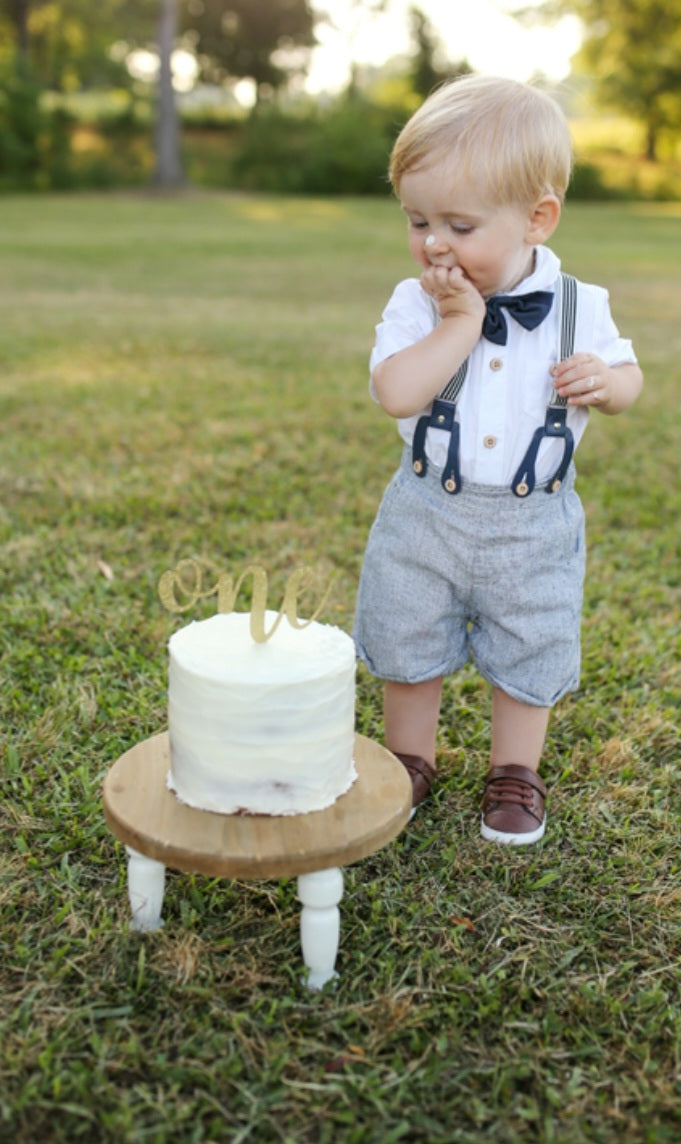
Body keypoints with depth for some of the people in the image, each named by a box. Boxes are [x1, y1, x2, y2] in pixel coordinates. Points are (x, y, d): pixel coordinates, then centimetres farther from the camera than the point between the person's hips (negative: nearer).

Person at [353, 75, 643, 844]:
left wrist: (604, 382, -14)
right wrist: (461, 321, -26)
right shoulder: (415, 304, -10)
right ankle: (410, 760, 39)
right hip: (427, 516, 0)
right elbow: (395, 392, -25)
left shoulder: (579, 307, -6)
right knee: (408, 649, 15)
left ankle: (515, 775, 36)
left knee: (528, 658, 13)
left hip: (534, 527, 0)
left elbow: (627, 375, 8)